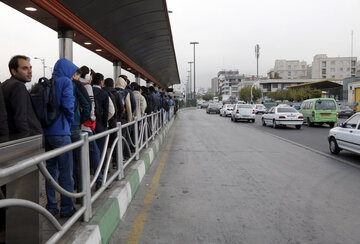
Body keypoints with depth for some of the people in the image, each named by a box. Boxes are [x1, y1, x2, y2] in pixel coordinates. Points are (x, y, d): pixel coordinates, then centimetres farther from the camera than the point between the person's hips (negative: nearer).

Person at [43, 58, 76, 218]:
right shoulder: (65, 82, -6)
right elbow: (67, 104, -17)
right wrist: (70, 120, -1)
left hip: (46, 131, 7)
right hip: (60, 131, -7)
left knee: (51, 169, 14)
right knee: (66, 171, 2)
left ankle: (51, 207, 23)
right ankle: (66, 208, 9)